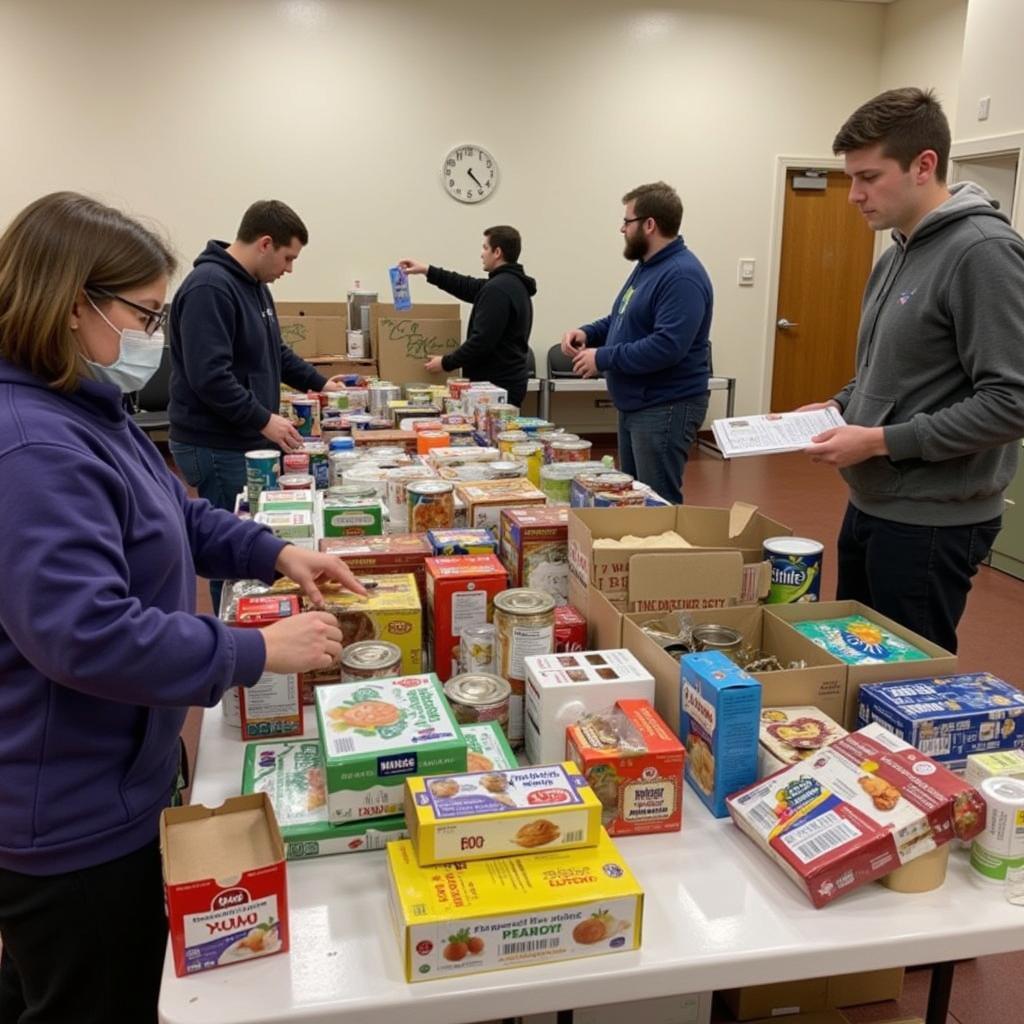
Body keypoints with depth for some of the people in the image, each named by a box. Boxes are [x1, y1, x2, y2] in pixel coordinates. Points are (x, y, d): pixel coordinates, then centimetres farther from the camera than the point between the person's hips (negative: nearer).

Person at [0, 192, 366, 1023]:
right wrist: (259, 652, -26)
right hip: (75, 811, -10)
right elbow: (87, 635, -34)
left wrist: (275, 552, 4)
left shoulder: (85, 411, 8)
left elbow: (171, 516, 19)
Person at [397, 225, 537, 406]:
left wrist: (446, 363, -10)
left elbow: (482, 340, -23)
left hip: (496, 385, -10)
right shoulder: (513, 283, 15)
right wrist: (427, 270, 27)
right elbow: (470, 287, 26)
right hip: (509, 382, 10)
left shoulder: (497, 289, -18)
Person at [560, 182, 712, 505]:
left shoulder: (682, 275, -20)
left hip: (665, 408, -11)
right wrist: (588, 333, 3)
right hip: (635, 405, 11)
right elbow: (622, 321, 24)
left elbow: (667, 346, -30)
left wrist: (602, 358, -22)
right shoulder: (647, 266, 14)